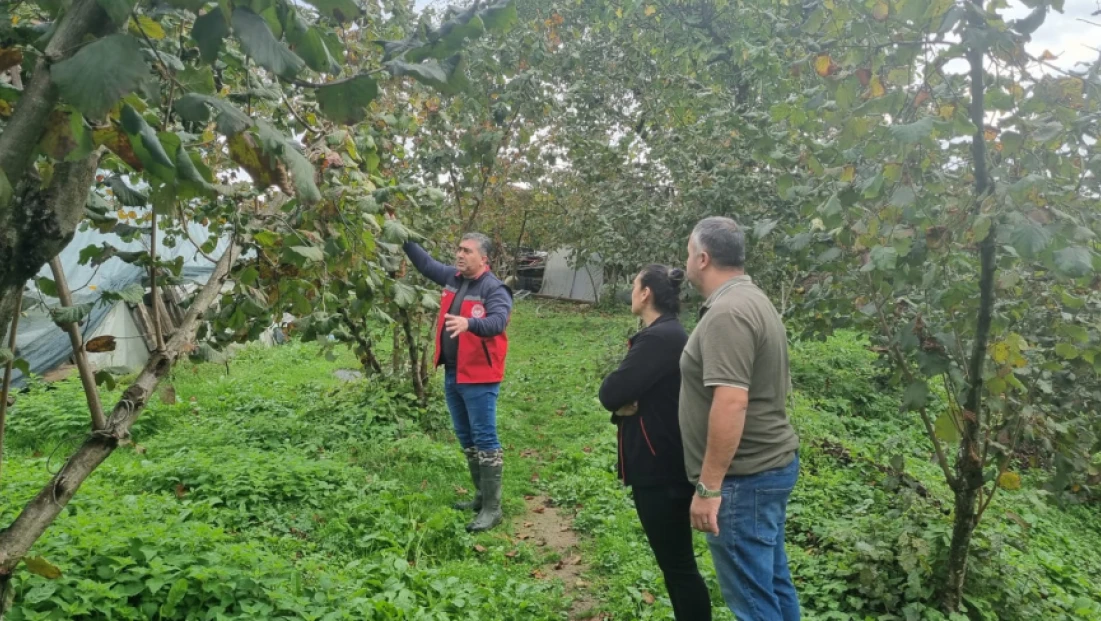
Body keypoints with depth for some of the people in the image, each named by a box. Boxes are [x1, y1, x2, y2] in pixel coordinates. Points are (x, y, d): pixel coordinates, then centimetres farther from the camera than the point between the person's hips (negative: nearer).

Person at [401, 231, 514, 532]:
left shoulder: (494, 289, -16)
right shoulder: (453, 278, 8)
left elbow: (497, 322, -31)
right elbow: (426, 263, 21)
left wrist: (469, 323, -49)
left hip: (479, 378, -9)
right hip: (452, 374, 9)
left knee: (485, 439, -3)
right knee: (466, 439, 17)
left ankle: (492, 508, 4)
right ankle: (481, 496, 31)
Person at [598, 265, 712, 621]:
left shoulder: (659, 338, -22)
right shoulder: (667, 333, 11)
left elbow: (611, 394, -24)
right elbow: (627, 393, 11)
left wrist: (621, 397, -3)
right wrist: (627, 399, -10)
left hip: (662, 468, -10)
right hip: (660, 463, 10)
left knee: (677, 563, 3)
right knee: (672, 559, 20)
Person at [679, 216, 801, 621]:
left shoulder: (727, 312, -21)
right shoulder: (751, 300, 12)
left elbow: (731, 404, -28)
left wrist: (708, 486, -23)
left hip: (744, 478, -10)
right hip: (769, 465, 10)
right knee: (773, 584, 20)